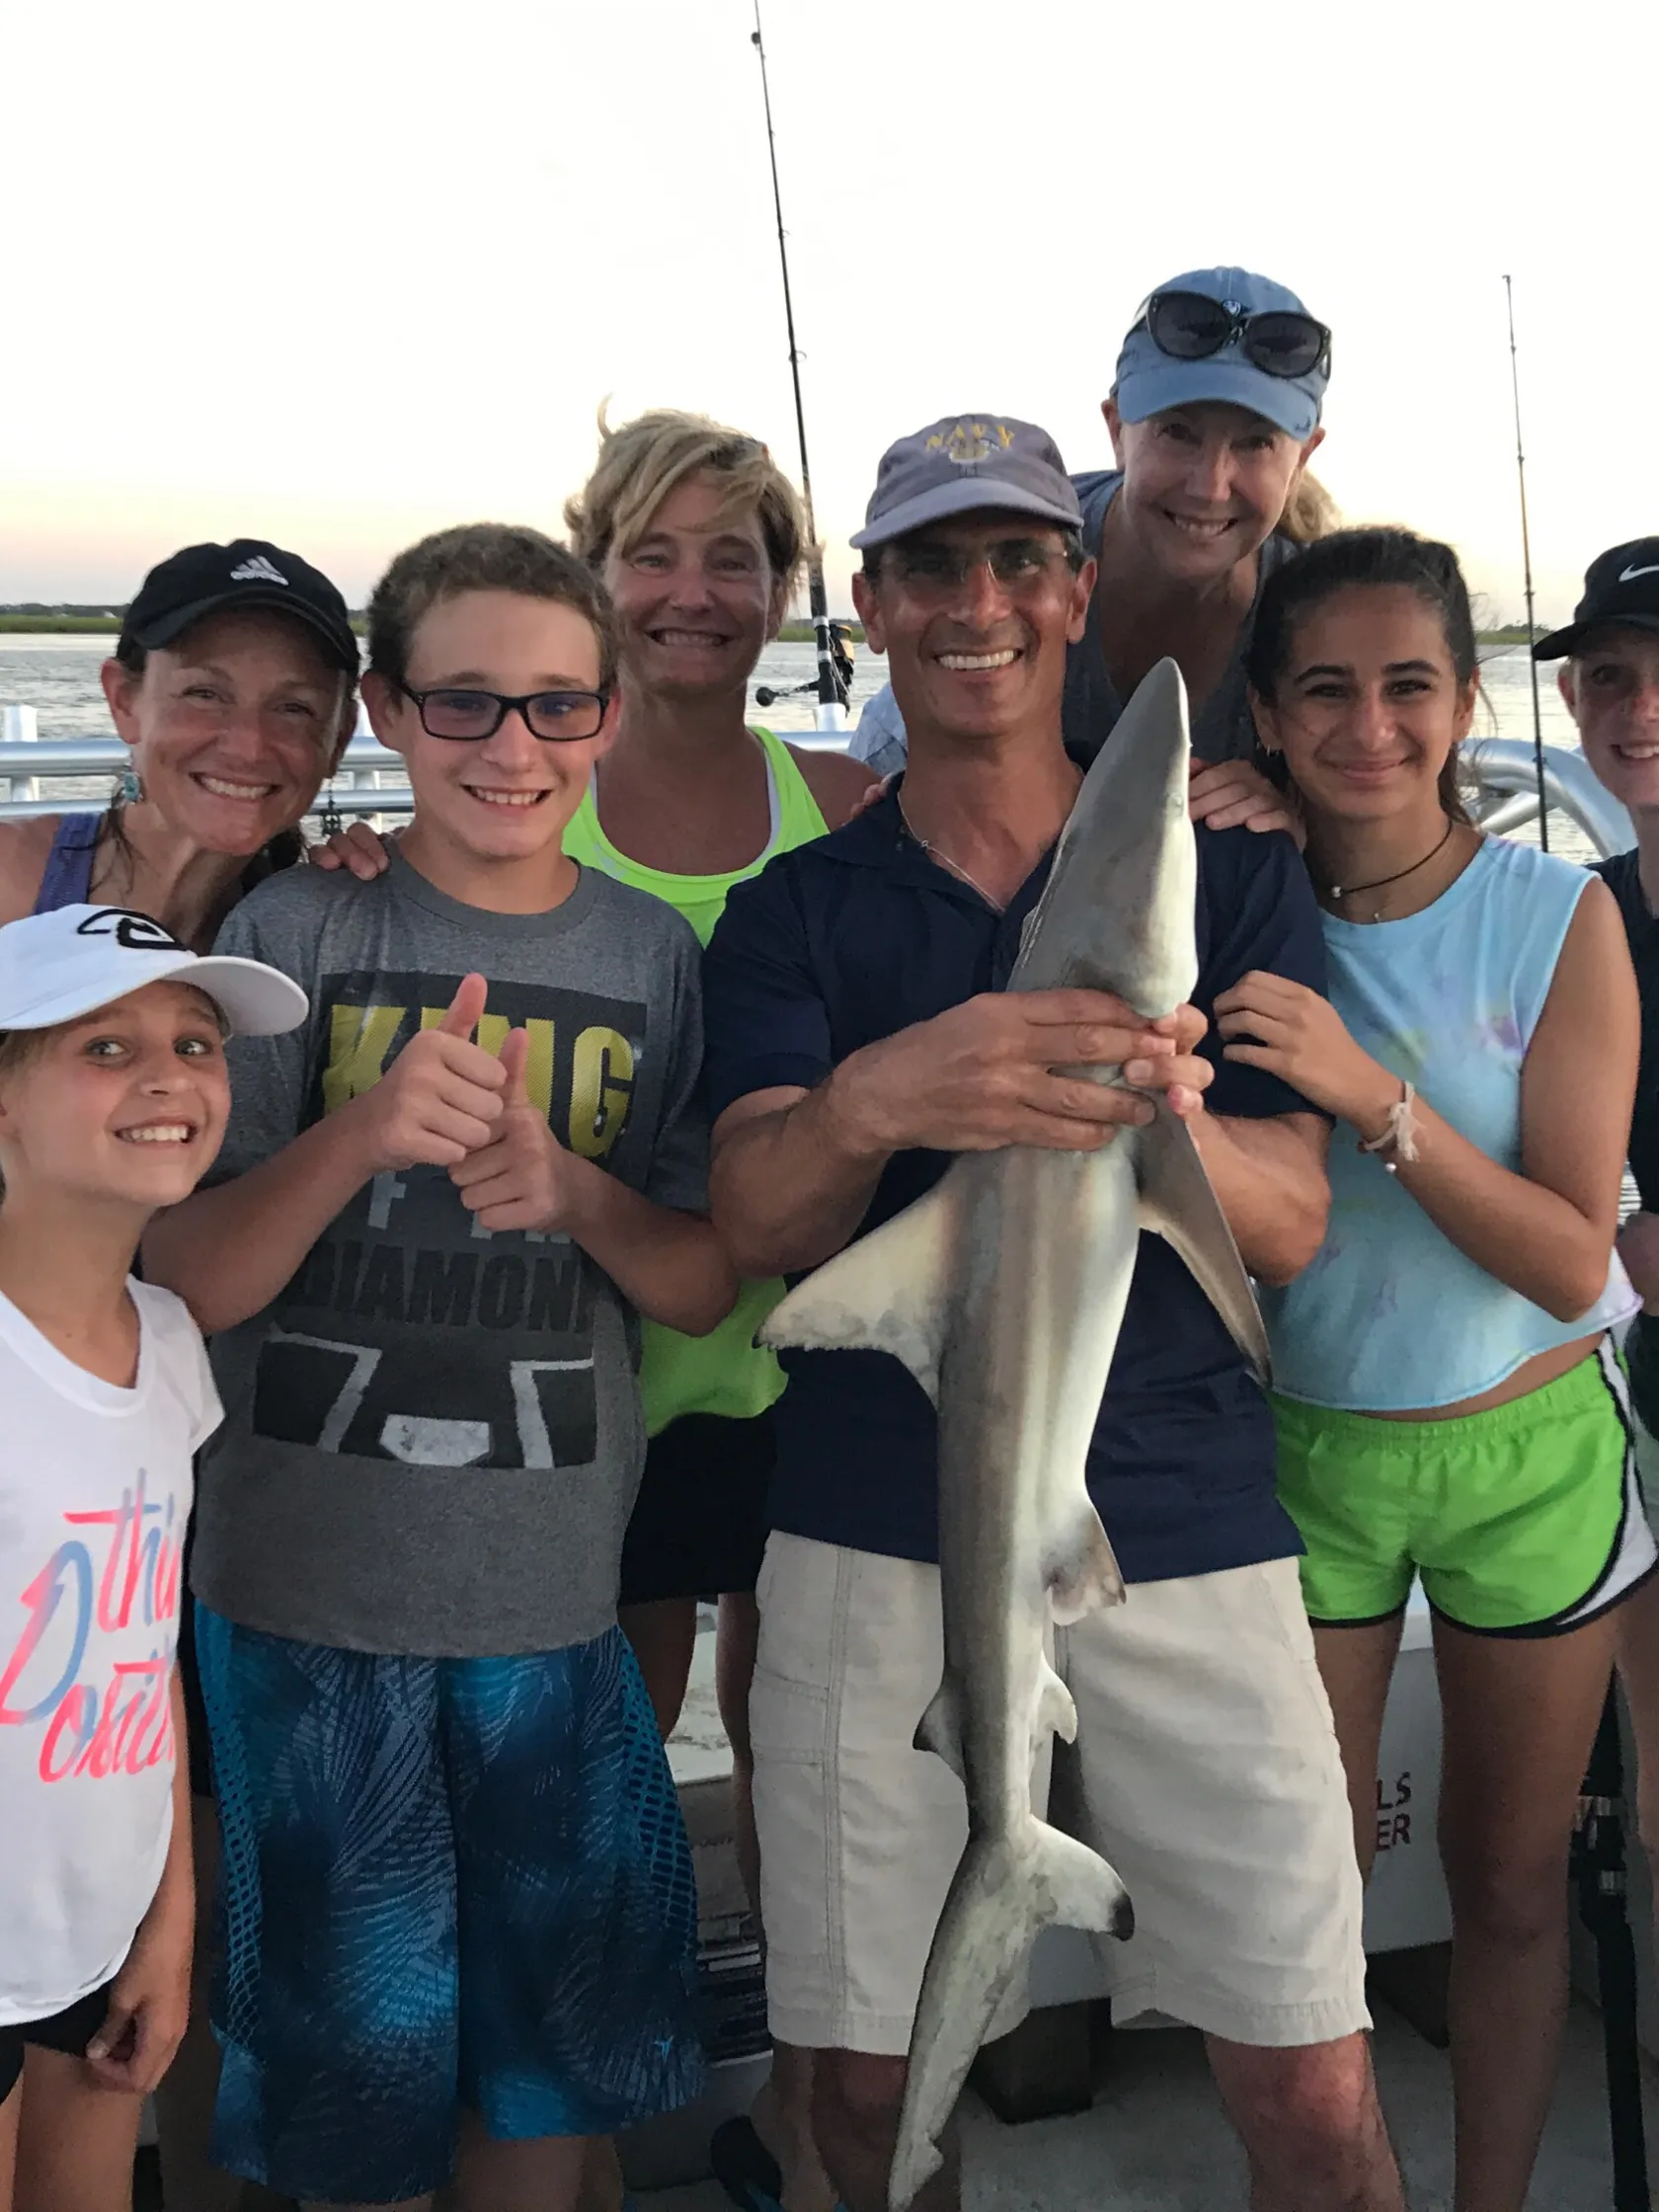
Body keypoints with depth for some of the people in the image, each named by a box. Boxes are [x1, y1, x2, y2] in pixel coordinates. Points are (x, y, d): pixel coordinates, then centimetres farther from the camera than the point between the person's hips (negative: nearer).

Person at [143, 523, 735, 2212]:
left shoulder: (651, 955, 2)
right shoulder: (298, 933, -5)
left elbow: (706, 1292, 2)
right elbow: (192, 1282, -8)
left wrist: (574, 1189, -18)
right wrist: (364, 1134, -25)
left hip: (552, 1588, 2)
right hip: (307, 1582, -1)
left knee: (559, 2027, 15)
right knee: (354, 2045, 12)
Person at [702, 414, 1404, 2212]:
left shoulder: (1229, 873, 5)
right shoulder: (795, 914, 5)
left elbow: (1289, 1230, -2)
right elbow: (756, 1228, -9)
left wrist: (1175, 1118, -25)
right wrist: (875, 1099, -32)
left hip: (1182, 1528, 0)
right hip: (876, 1538, 1)